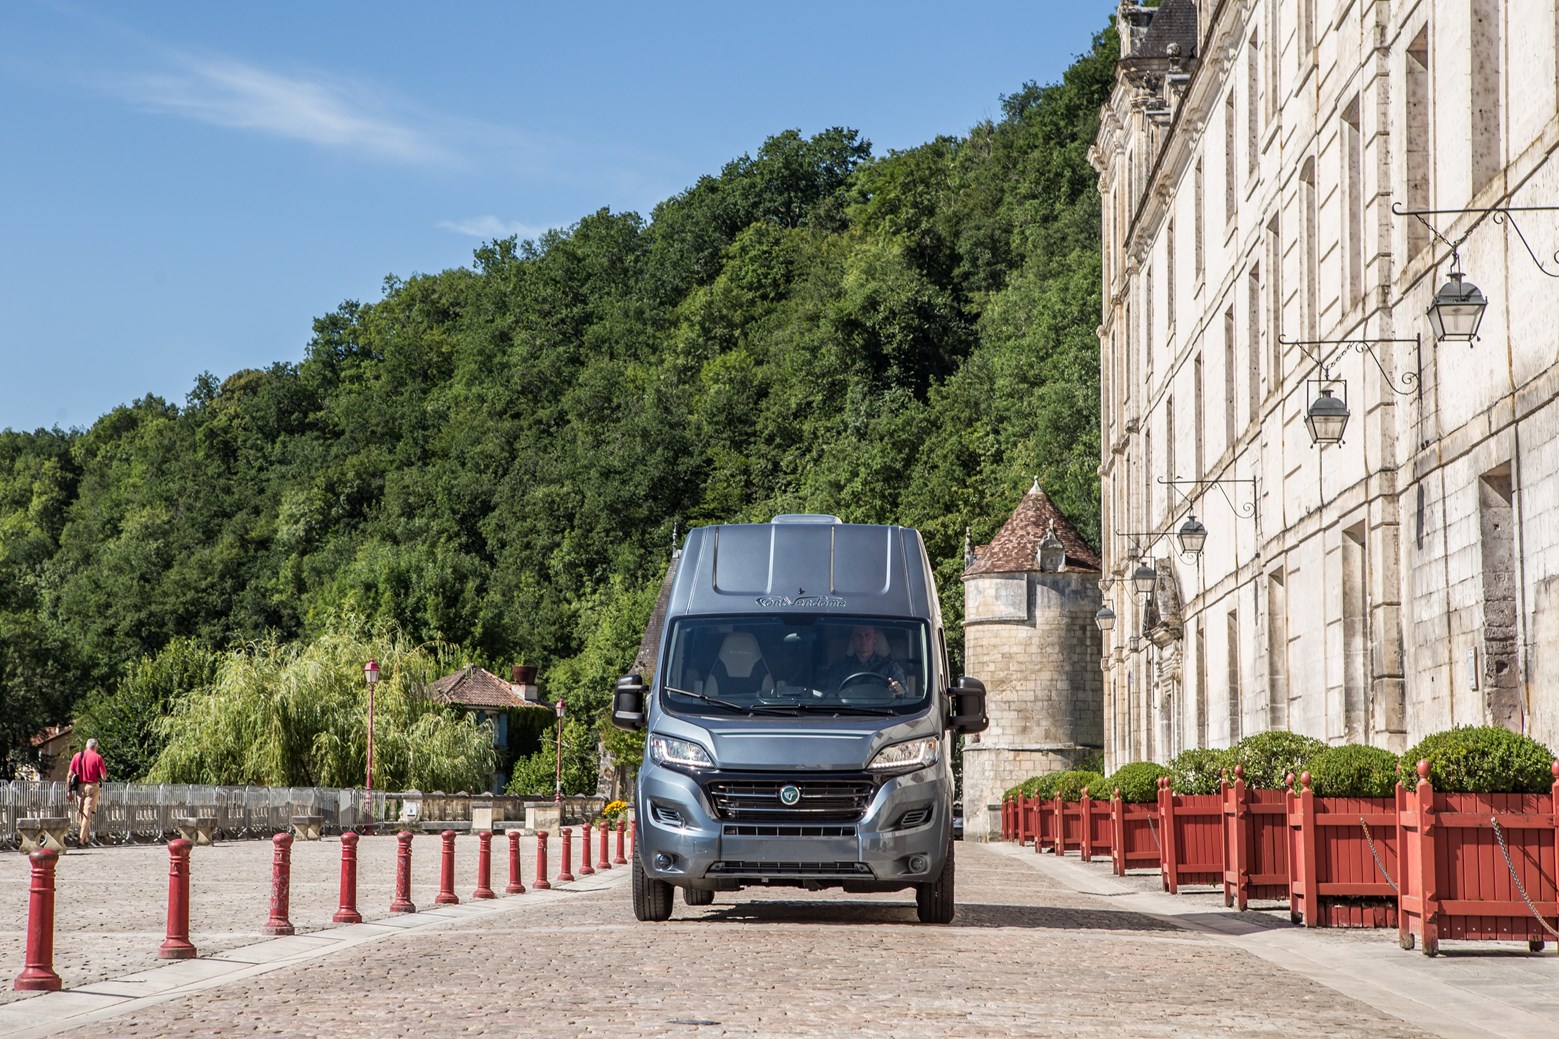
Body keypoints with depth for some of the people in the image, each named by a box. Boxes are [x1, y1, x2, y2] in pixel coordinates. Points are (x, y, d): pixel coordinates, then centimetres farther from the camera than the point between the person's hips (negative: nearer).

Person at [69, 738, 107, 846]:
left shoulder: (77, 756, 7)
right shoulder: (98, 757, -3)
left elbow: (70, 774, 3)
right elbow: (104, 777, -7)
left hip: (80, 787, 3)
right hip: (92, 787, -3)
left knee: (81, 813, 13)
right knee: (87, 813, -3)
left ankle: (85, 838, 18)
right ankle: (81, 838, -13)